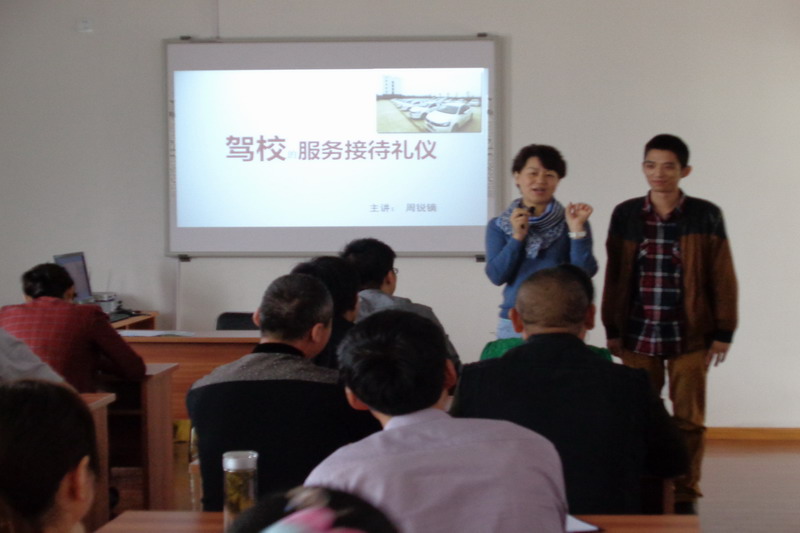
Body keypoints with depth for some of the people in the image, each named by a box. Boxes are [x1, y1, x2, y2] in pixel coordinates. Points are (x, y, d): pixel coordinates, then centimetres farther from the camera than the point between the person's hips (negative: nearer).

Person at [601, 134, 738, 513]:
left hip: (690, 335, -1)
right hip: (639, 334, 1)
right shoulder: (625, 215, 3)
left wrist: (723, 331, -2)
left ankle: (685, 494, 18)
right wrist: (612, 330, 6)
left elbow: (722, 278, 0)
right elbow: (615, 277, 6)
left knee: (689, 419, 6)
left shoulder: (705, 216, -2)